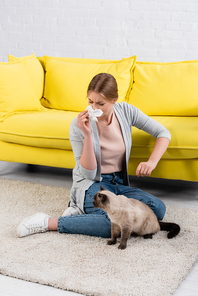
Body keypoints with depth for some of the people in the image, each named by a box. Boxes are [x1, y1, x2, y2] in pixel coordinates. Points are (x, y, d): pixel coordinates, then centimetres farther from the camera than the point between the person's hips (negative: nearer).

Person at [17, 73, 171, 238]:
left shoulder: (126, 111, -5)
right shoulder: (79, 125, -14)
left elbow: (164, 133, 2)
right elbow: (88, 173, -15)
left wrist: (152, 162, -14)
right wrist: (87, 135, -26)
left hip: (119, 183, 6)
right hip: (91, 186, -6)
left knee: (158, 209, -23)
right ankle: (48, 223, -21)